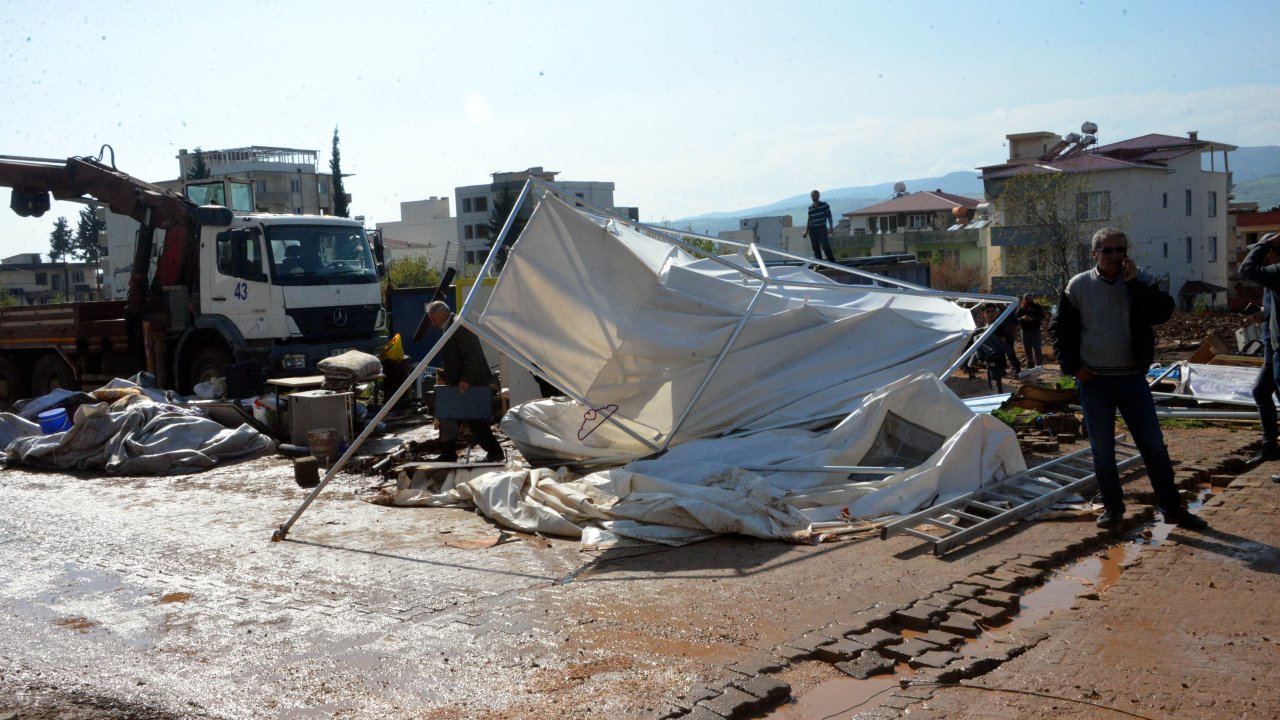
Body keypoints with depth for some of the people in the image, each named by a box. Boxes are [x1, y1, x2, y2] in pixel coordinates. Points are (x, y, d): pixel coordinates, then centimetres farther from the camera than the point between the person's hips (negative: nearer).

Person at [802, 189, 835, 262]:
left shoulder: (824, 205, 0)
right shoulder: (810, 208, 10)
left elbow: (829, 217, 0)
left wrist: (831, 227, -10)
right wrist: (806, 231, 12)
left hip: (822, 229, -4)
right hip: (813, 230, 4)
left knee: (825, 246, -12)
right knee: (816, 248, 4)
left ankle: (832, 262, -9)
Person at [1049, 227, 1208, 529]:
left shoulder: (1139, 282, 1)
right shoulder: (1079, 286, -1)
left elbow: (1163, 312, -15)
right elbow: (1059, 328, 4)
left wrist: (1134, 283, -19)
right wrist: (1073, 366, -4)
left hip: (1132, 378, 1)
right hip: (1093, 380, 0)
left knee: (1154, 446, 4)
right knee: (1102, 449, 7)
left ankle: (1172, 508, 15)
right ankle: (1113, 508, 20)